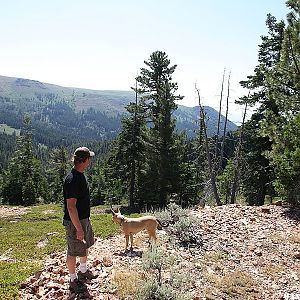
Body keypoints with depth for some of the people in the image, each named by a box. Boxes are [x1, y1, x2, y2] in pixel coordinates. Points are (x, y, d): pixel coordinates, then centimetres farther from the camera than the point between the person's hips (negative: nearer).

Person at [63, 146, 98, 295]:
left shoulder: (80, 175, 5)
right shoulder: (72, 180, -27)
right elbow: (71, 207, -28)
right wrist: (79, 228, -25)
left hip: (84, 219, 10)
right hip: (74, 222, -10)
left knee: (85, 246, 24)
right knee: (74, 251, 7)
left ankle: (83, 271, 44)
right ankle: (73, 280, 23)